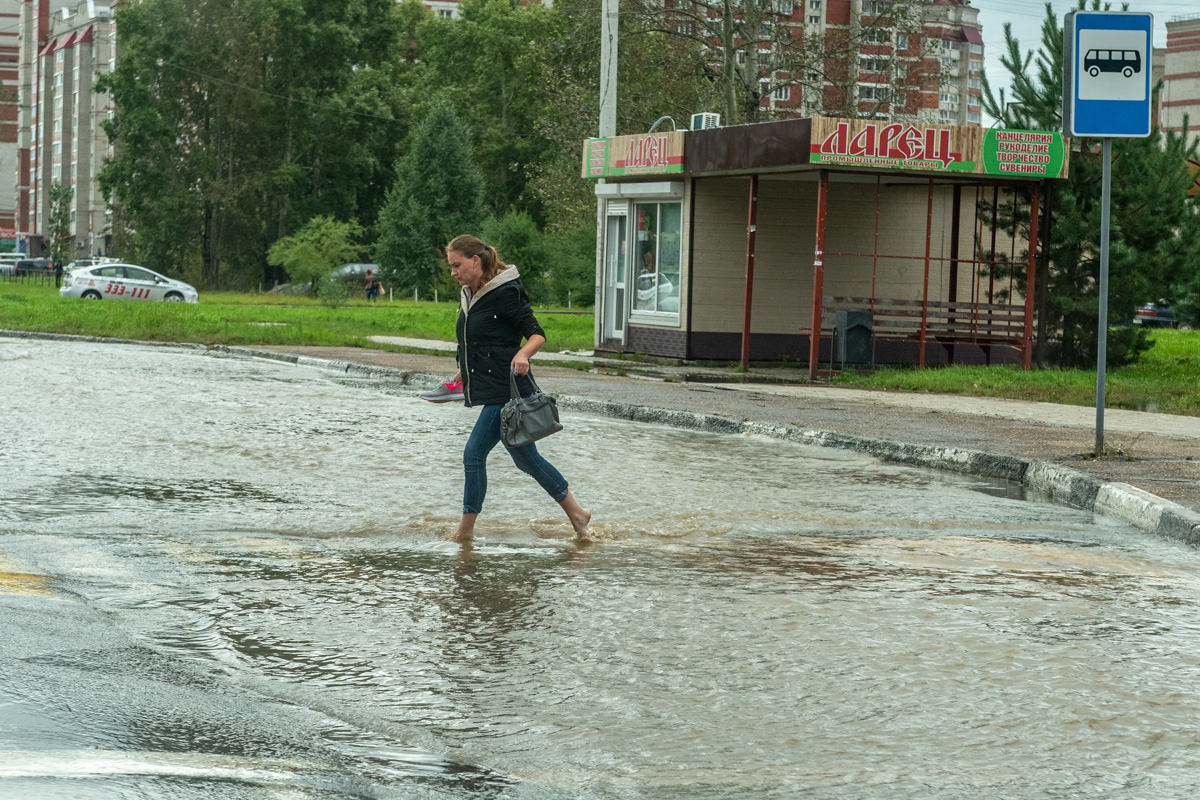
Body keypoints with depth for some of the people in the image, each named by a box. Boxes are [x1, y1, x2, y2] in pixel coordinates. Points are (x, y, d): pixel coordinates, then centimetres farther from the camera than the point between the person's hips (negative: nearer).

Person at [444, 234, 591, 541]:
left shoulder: (504, 294, -13)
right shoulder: (470, 296, 14)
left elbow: (537, 334, -14)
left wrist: (523, 354, -31)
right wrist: (464, 370, 26)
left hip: (506, 390, -10)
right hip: (487, 390, 10)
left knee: (474, 453, -12)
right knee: (525, 458, 13)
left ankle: (465, 530, -6)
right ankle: (576, 514, 22)